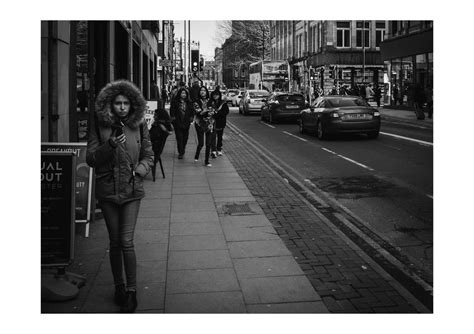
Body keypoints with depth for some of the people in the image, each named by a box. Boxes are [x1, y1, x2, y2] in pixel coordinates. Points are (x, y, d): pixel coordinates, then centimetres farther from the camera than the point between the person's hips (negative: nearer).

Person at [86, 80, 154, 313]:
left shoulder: (139, 126, 0)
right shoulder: (99, 126, -2)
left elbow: (148, 156, 9)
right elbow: (90, 159, -4)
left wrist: (138, 171, -9)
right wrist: (110, 146, -20)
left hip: (131, 190, -1)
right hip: (107, 191, 1)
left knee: (126, 242, -6)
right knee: (115, 242, 10)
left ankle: (132, 291, 6)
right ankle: (119, 286, 27)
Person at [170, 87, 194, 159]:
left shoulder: (188, 102, 7)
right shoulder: (175, 101, -1)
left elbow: (192, 111, 13)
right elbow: (171, 110, 1)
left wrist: (191, 118, 3)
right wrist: (173, 118, -7)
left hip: (186, 123, 3)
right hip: (177, 123, -3)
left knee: (185, 138, 9)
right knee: (179, 138, -7)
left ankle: (182, 150, 29)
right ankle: (180, 153, -2)